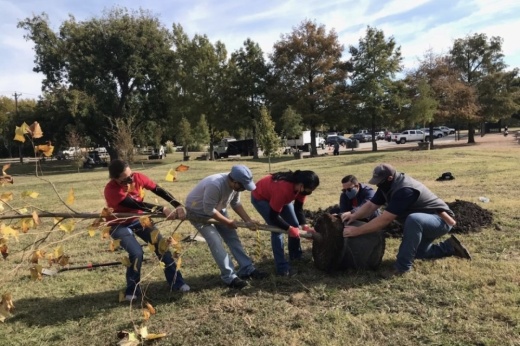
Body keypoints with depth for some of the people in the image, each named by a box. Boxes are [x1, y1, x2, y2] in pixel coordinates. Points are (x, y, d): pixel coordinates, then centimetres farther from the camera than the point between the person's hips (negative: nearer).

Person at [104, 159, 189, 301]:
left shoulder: (137, 177, -17)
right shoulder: (111, 190, -31)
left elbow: (158, 190, -19)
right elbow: (136, 205, -37)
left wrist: (178, 205, -32)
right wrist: (163, 210, -42)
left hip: (137, 219, 5)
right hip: (119, 225, -5)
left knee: (161, 244, -7)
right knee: (136, 252, -24)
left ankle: (176, 281, 6)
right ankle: (132, 290, 1)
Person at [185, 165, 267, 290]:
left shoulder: (235, 184, -16)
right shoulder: (215, 185, -41)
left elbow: (236, 204, -2)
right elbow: (209, 210, -33)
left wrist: (248, 220, -12)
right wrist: (228, 221, -21)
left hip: (217, 209, 8)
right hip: (198, 212, -7)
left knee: (232, 237, 4)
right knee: (216, 242, -15)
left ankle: (247, 269, 10)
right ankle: (230, 277, -7)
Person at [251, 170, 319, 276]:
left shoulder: (301, 188, -21)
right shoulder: (283, 190, -43)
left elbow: (298, 208, -7)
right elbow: (273, 216, -33)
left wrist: (304, 225, -19)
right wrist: (289, 228, -26)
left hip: (276, 195, 8)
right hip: (260, 197, -8)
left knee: (295, 225, 6)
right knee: (277, 230, -16)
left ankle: (296, 257, 27)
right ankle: (282, 268, -8)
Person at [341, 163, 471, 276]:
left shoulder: (404, 190, -34)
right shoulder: (388, 185, -5)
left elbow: (384, 220, -36)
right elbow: (370, 205, -5)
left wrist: (357, 231, -33)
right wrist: (354, 215, -24)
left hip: (441, 220, -10)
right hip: (424, 222, 10)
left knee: (413, 219, -40)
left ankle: (403, 266, -28)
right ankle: (450, 247, 28)